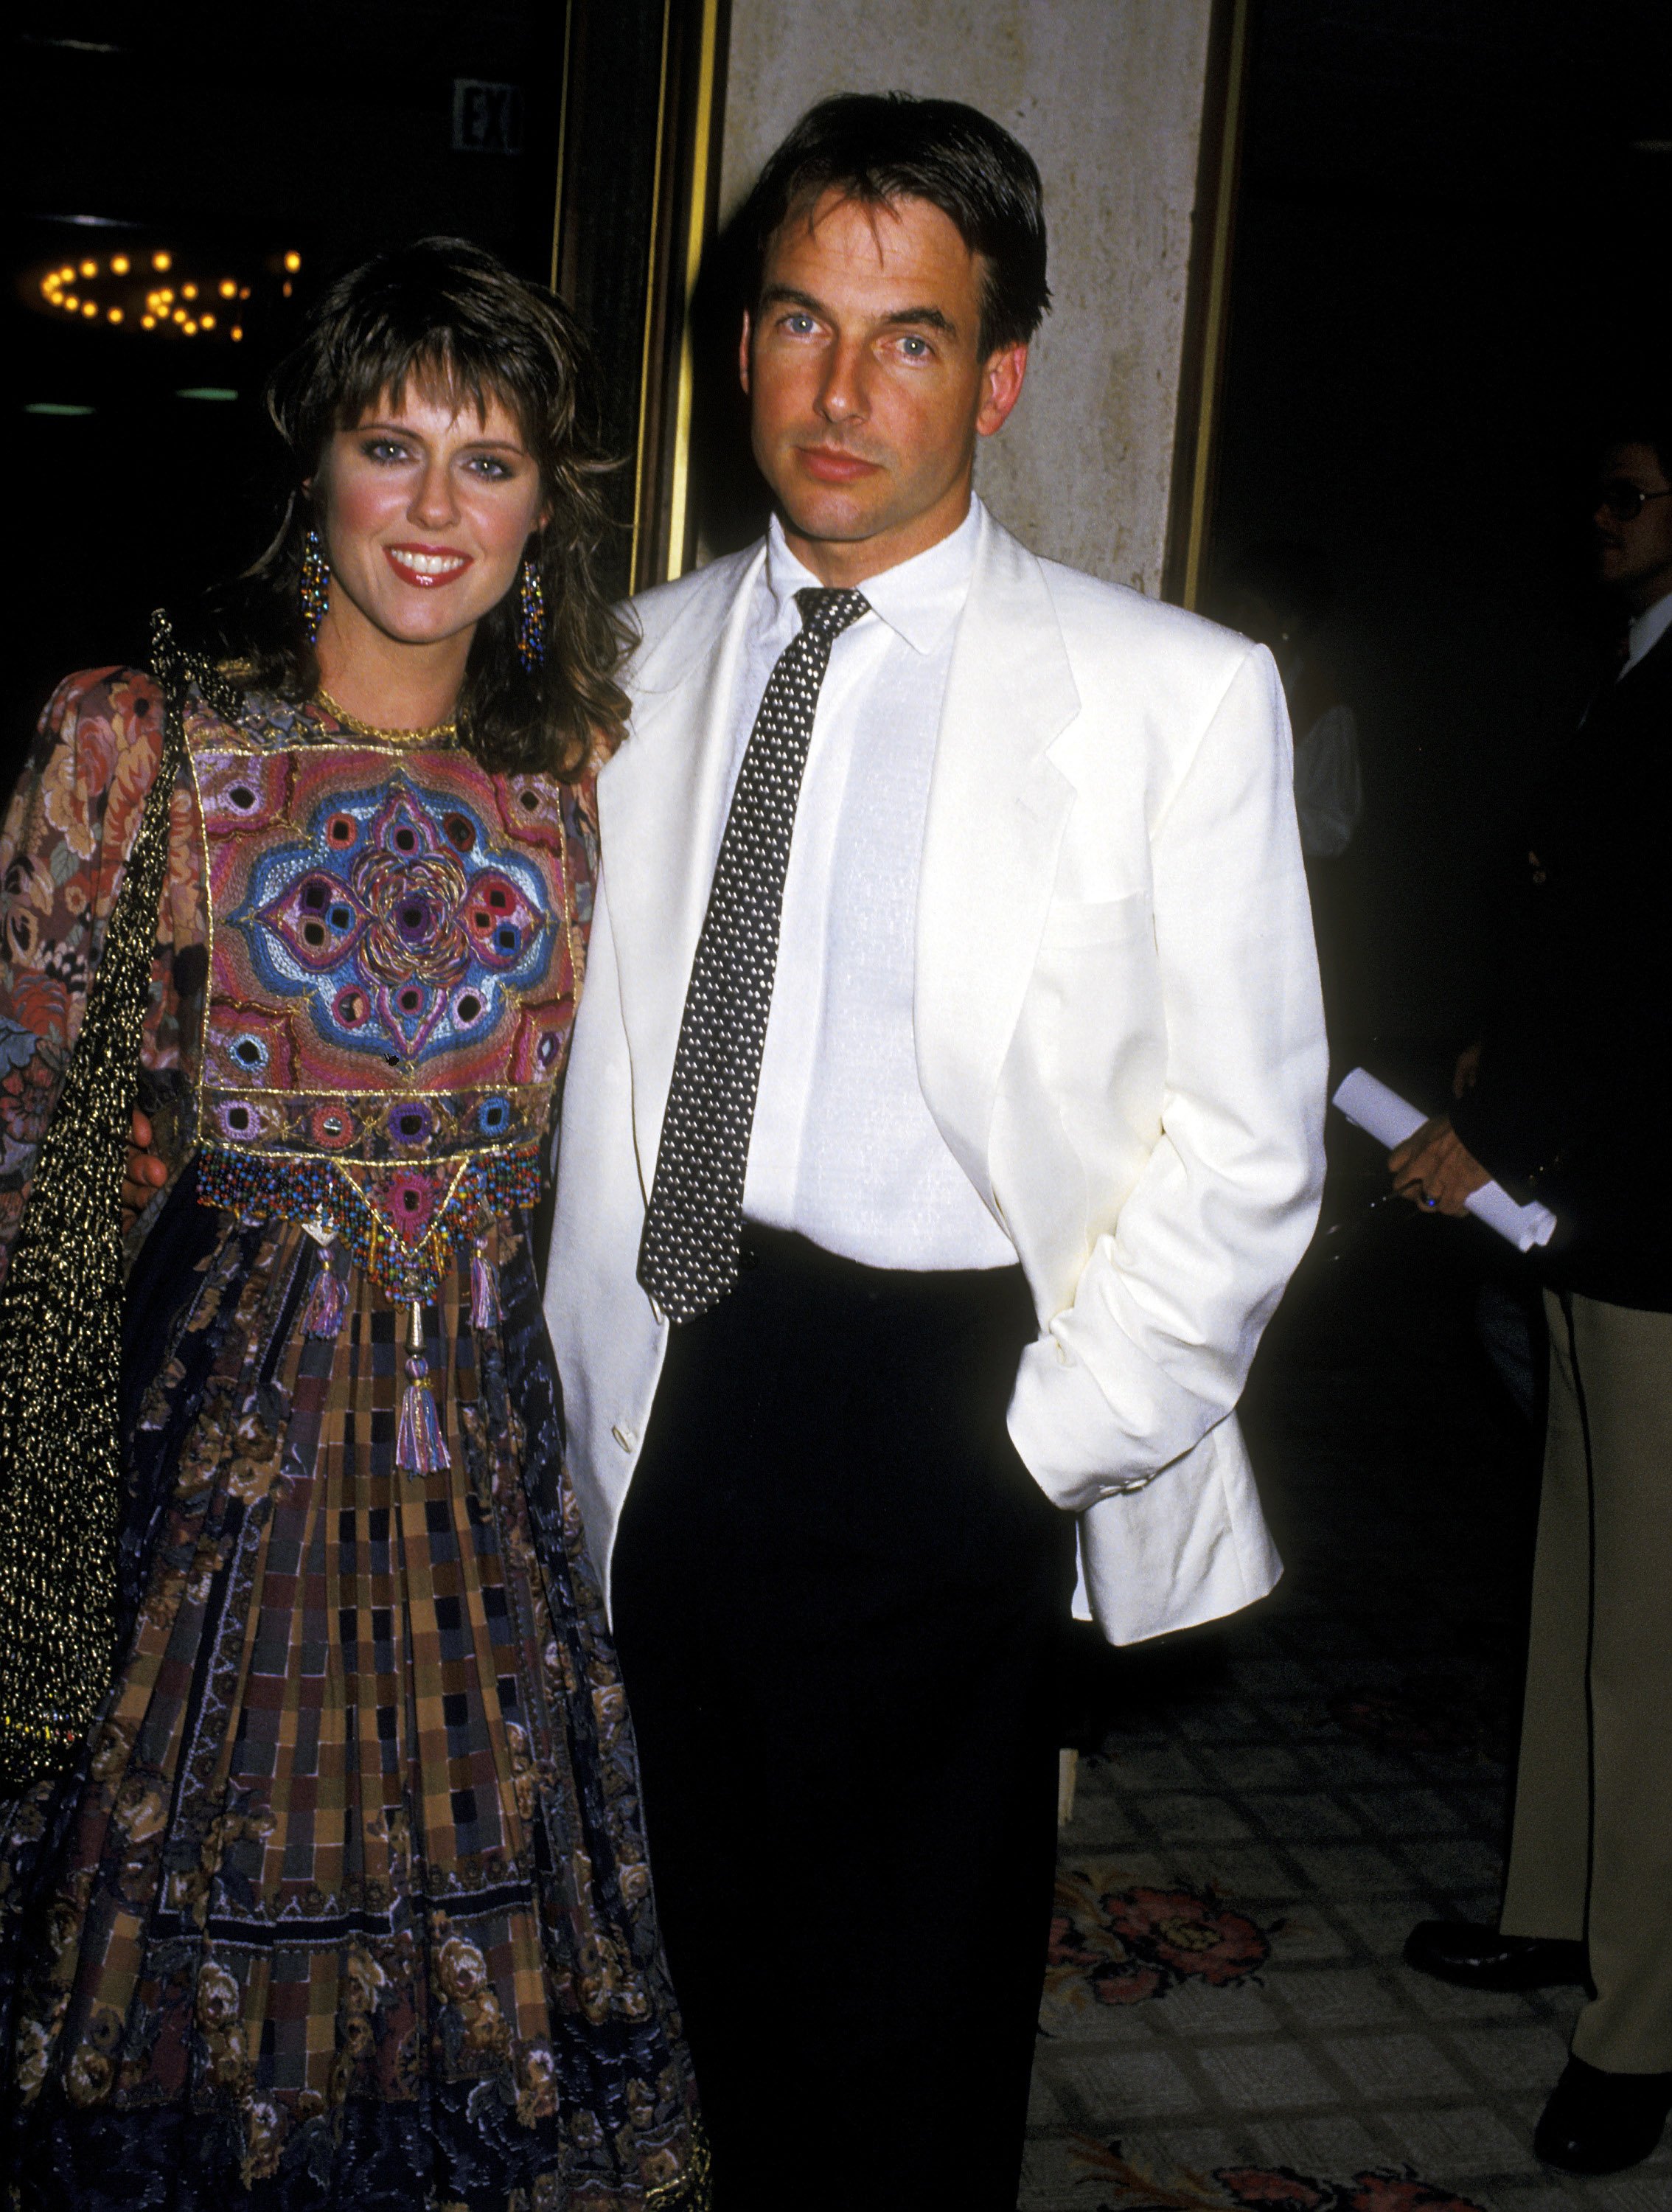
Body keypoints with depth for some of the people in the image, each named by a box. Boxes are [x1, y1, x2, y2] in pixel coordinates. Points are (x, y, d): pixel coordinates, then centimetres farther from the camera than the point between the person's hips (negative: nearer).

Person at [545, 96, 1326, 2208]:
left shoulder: (1175, 695, -8)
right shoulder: (648, 657, 6)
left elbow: (1239, 1137, -6)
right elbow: (603, 1063, 11)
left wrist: (1045, 1450, -8)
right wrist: (603, 1396, 7)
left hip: (937, 1415, -4)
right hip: (675, 1385, 4)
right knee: (715, 1977, 19)